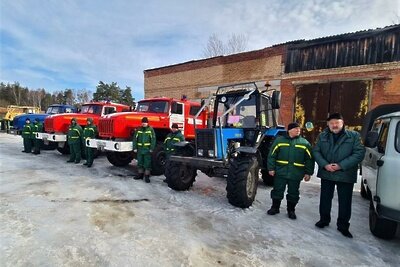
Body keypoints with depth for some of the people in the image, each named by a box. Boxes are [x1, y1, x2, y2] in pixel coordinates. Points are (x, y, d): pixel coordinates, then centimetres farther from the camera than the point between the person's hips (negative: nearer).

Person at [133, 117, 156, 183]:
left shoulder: (151, 130, -3)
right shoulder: (138, 130, 7)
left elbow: (153, 139, -6)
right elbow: (135, 139, 7)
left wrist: (151, 149, -11)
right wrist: (135, 148, 1)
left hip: (147, 149, -4)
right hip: (140, 149, 4)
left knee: (147, 163, 1)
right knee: (140, 162, 13)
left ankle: (147, 176, 9)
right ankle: (140, 174, 27)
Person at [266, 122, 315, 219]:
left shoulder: (305, 143, 4)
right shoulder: (279, 140, 0)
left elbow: (309, 159, 6)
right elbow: (272, 155, -1)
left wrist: (308, 173, 1)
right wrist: (271, 168, -5)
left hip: (296, 174, 1)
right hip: (280, 172, -1)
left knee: (293, 193, 12)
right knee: (277, 191, 8)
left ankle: (291, 210, 30)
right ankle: (275, 207, 26)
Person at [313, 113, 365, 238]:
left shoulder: (354, 136, -3)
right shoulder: (322, 136, 4)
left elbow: (359, 153, -9)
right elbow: (316, 151, 1)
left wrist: (341, 165, -18)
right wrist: (325, 165, -14)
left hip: (346, 175, -2)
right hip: (326, 174, 2)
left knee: (345, 202, 8)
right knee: (325, 198, 14)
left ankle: (343, 226, 26)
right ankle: (324, 220, 32)